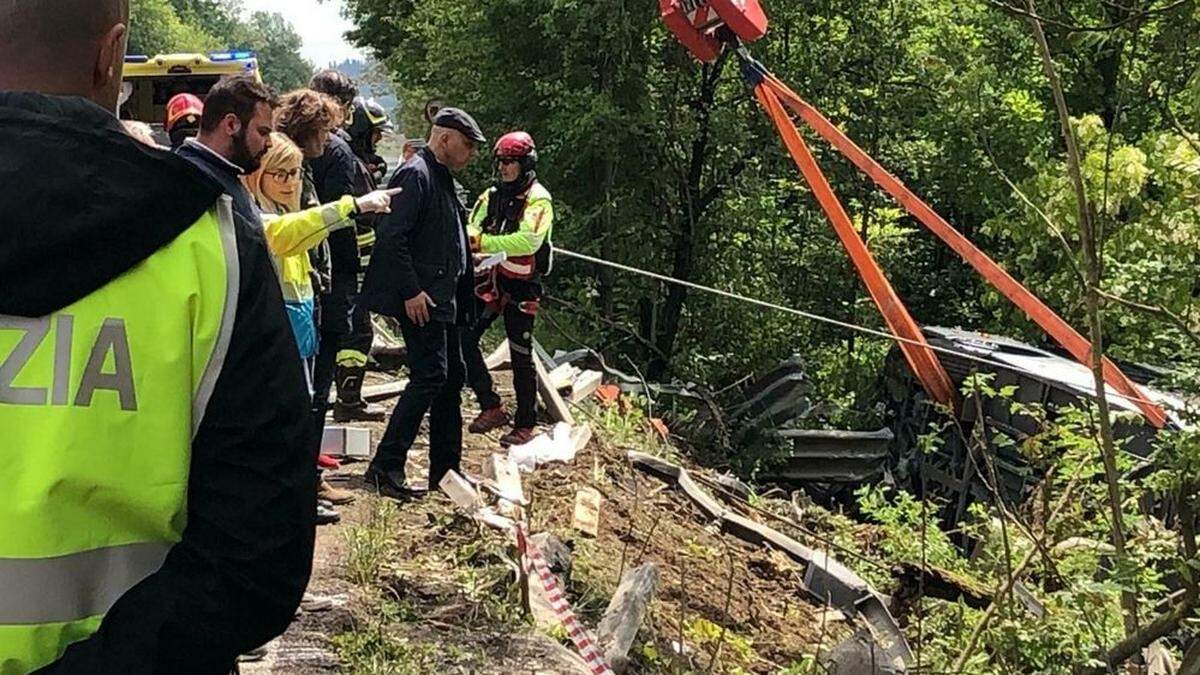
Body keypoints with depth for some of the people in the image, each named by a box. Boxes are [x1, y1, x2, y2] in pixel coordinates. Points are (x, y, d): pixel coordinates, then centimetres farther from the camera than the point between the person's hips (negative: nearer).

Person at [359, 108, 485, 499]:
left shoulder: (443, 179, 18)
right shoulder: (416, 175, -13)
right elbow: (392, 237, -22)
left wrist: (468, 261, 17)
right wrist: (411, 291, -23)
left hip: (443, 299, 11)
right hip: (420, 300, -11)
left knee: (452, 376, 12)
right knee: (430, 375, -13)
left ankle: (446, 470, 20)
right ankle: (385, 466, -8)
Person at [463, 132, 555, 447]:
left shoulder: (538, 199, -12)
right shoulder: (492, 195, 9)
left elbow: (529, 241, -28)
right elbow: (472, 229, 2)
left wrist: (484, 242, -32)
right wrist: (468, 237, -21)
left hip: (521, 286, -6)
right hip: (491, 281, 6)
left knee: (521, 357, 2)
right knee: (464, 339, 0)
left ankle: (525, 426, 15)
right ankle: (491, 407, 13)